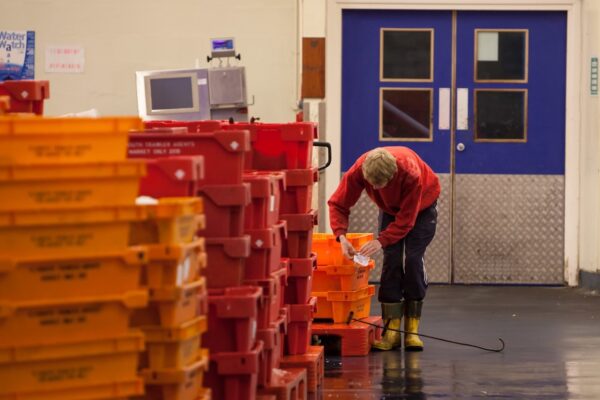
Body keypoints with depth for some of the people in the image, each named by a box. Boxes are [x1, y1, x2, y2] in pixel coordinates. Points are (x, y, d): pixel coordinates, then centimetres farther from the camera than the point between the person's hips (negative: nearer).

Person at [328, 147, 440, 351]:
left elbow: (406, 219, -34)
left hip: (421, 207, -3)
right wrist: (341, 237, -39)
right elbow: (338, 204, -24)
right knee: (392, 259, -13)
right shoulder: (358, 171, -33)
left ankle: (412, 330, -9)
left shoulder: (410, 173, -42)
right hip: (390, 209, 3)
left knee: (412, 259, -16)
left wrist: (381, 241, -42)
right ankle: (391, 330, -9)